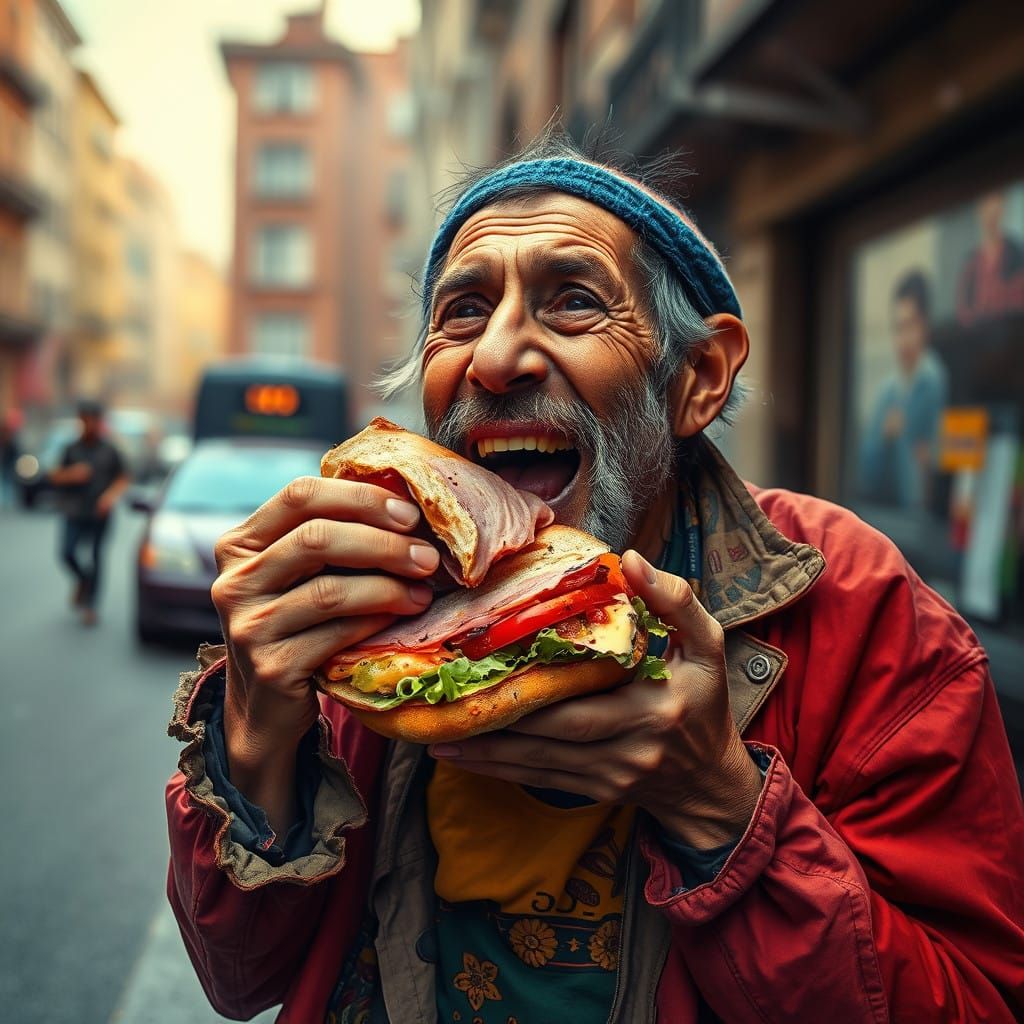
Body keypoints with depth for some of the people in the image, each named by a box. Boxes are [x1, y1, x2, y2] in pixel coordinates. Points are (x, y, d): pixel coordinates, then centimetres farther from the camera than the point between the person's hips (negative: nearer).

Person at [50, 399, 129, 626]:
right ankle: (82, 580, 20)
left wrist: (111, 495, -12)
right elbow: (55, 476, 8)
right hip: (75, 513, 1)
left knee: (96, 558, 3)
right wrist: (71, 475, -12)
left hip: (100, 514, -1)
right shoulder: (72, 449, 4)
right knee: (67, 552, -12)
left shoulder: (109, 451, 1)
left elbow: (123, 479, 5)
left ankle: (90, 607, 13)